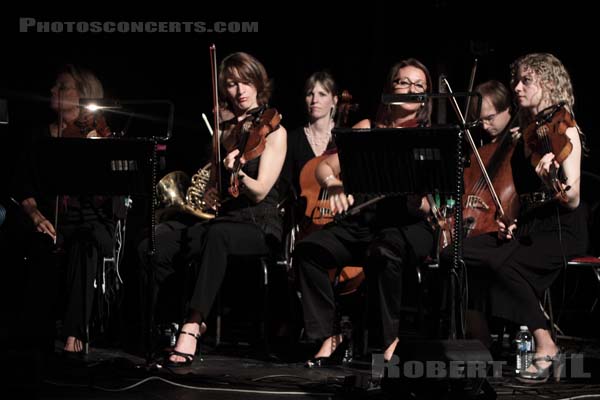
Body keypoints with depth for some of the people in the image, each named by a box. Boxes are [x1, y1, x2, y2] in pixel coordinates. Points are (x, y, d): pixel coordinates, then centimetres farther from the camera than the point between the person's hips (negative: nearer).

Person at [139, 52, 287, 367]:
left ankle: (191, 328, -44)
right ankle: (194, 319, -11)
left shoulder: (273, 131, -1)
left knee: (217, 234, -42)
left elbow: (259, 191, -11)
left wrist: (236, 172, -32)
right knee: (152, 245, -21)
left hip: (259, 225, -5)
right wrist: (206, 190, -2)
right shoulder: (224, 131, 17)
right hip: (221, 218, 6)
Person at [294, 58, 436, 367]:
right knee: (308, 249, -24)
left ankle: (392, 337, -21)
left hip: (408, 226, -3)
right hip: (361, 222, 4)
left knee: (383, 252, -39)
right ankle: (331, 335, -12)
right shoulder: (369, 128, 14)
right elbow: (324, 167, 10)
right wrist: (332, 183, -13)